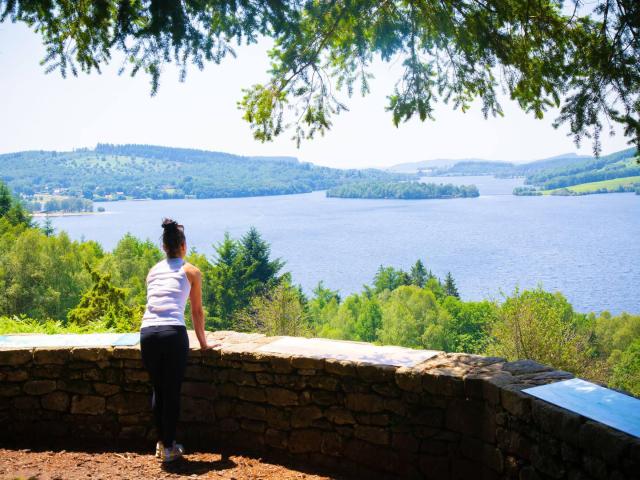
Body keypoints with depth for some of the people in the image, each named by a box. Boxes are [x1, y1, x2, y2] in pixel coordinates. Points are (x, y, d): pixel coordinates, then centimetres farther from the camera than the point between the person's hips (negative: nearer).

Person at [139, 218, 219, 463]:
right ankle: (169, 448, 13)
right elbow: (197, 311, 16)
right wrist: (203, 342, 27)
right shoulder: (191, 271, 11)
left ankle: (162, 443, 27)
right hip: (173, 333, -4)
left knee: (158, 390, 19)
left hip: (147, 332, 4)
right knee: (172, 392, 7)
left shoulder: (153, 271, 22)